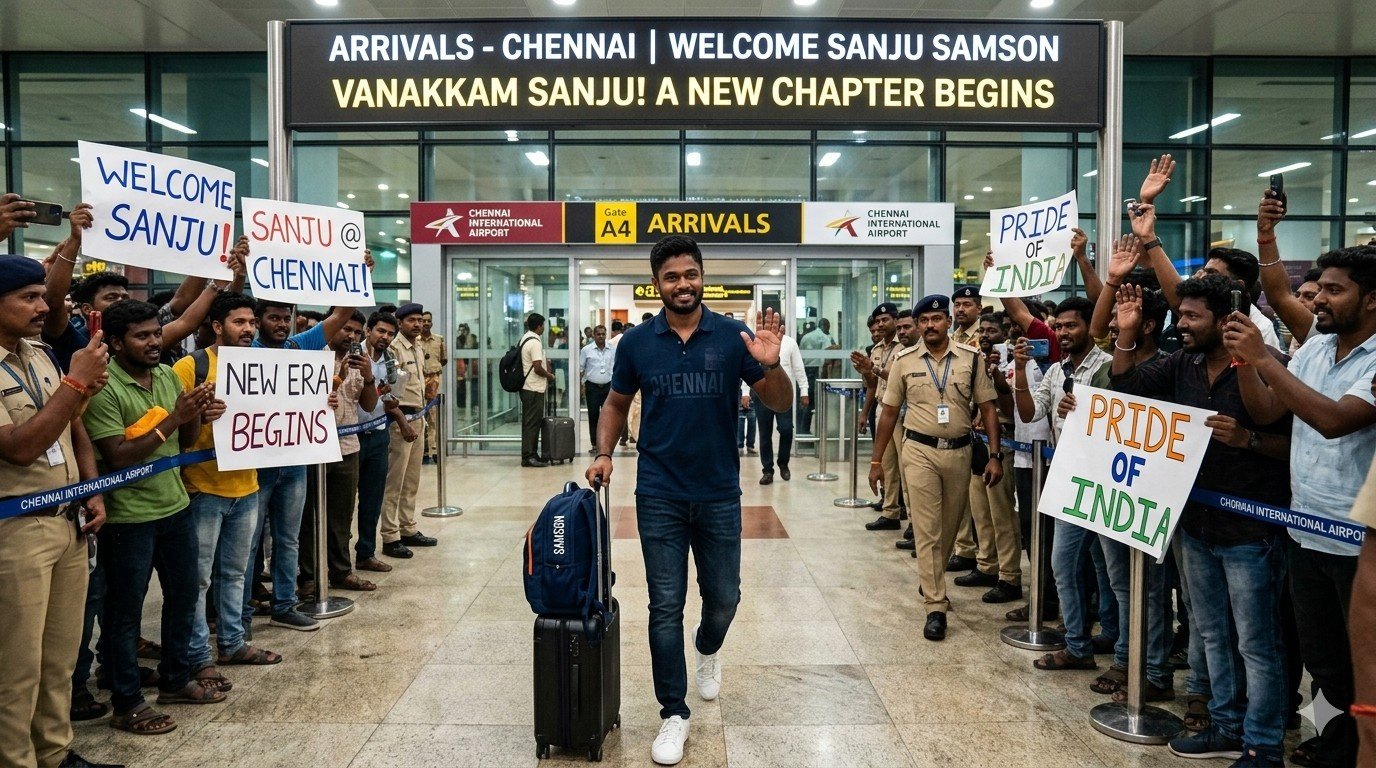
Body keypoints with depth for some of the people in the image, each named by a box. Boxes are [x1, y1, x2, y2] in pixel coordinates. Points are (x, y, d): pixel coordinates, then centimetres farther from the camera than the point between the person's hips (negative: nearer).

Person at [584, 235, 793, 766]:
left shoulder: (733, 336, -5)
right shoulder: (637, 342, -1)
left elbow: (780, 405, -4)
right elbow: (616, 405, 12)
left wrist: (771, 365, -24)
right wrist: (604, 454, -4)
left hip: (719, 494, 0)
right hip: (660, 497, 0)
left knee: (723, 598, 14)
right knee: (666, 607, 4)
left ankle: (708, 647, 49)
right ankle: (674, 714, 18)